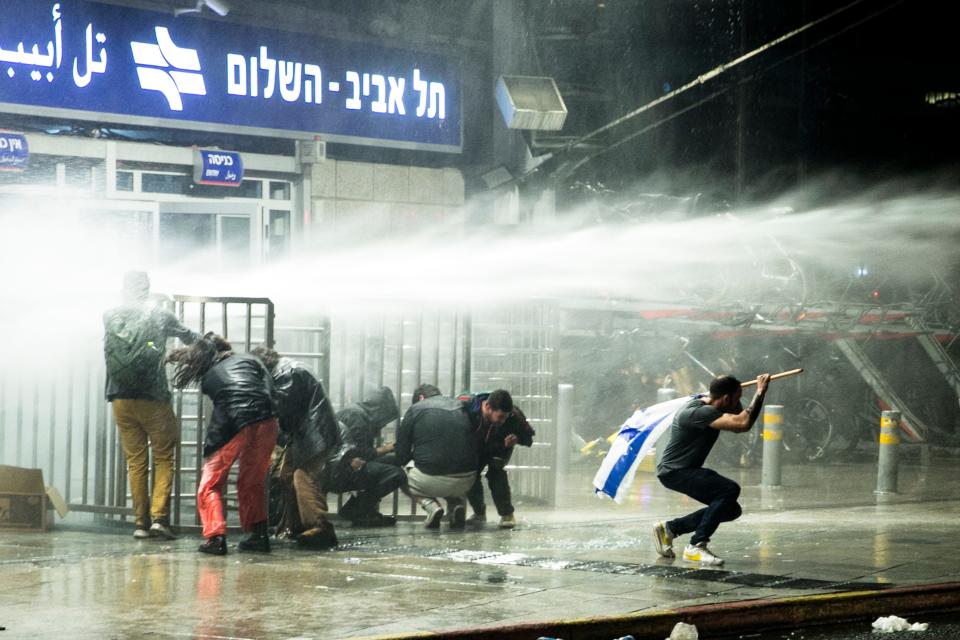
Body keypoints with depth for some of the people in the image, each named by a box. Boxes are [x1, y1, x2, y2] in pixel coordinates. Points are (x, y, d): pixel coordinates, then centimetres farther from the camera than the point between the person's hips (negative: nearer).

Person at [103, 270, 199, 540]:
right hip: (154, 398, -2)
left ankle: (140, 522, 6)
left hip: (121, 399, 2)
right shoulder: (160, 317, 0)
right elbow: (189, 337, 17)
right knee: (163, 458, 6)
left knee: (135, 462, 8)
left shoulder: (110, 318, 4)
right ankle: (159, 516, -7)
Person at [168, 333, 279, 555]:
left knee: (210, 484, 9)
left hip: (237, 427, -3)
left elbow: (221, 414, 8)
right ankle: (258, 535, 21)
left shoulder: (208, 377, 16)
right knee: (253, 482, 22)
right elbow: (270, 389, 5)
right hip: (266, 422, 3)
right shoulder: (249, 360, 20)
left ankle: (216, 537, -4)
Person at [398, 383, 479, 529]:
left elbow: (401, 454, 6)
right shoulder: (461, 407, 14)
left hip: (432, 481, -3)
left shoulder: (415, 409, 4)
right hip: (466, 481, 3)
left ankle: (431, 506, 1)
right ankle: (458, 505, 7)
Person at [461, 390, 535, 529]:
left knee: (496, 470, -27)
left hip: (500, 449, -1)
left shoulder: (514, 416, -35)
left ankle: (507, 514, -13)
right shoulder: (466, 406, -38)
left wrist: (517, 439, -38)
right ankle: (479, 512, 11)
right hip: (475, 448, 1)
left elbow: (529, 436, -17)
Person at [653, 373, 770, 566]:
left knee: (731, 510, 10)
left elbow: (738, 427, 12)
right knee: (730, 490, -26)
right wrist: (760, 393, -26)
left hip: (687, 470, 10)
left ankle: (669, 528, 16)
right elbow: (743, 423, -36)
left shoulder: (707, 405, 5)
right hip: (674, 472, -10)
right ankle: (696, 547, -21)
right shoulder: (698, 412, -26)